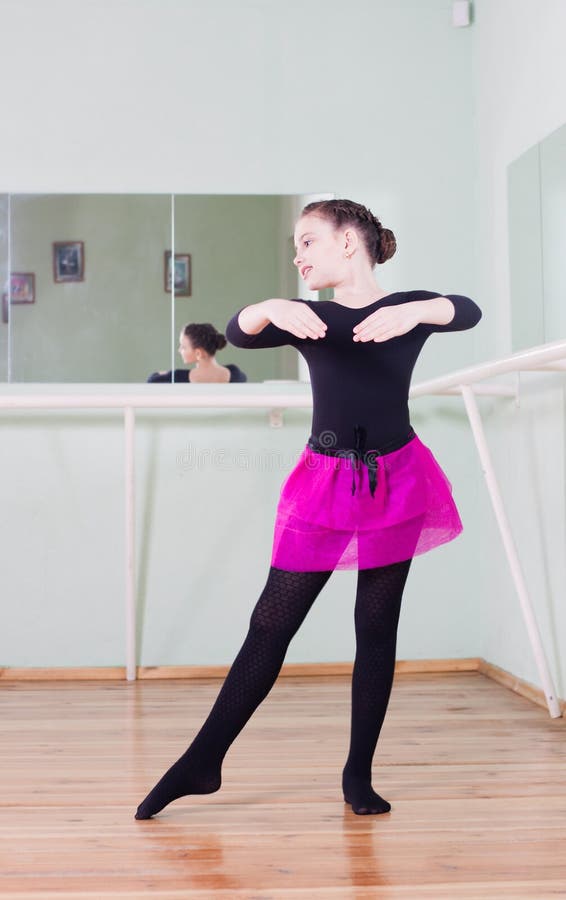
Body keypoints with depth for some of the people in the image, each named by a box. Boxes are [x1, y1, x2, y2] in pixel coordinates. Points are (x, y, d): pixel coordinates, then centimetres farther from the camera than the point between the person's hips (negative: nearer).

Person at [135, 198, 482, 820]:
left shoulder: (409, 307, 2)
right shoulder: (304, 318, 6)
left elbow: (468, 312, -18)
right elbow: (237, 333, -11)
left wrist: (412, 312, -37)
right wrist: (273, 307, -33)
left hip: (397, 482, -1)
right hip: (326, 483, 1)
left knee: (377, 628, 5)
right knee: (270, 623, 0)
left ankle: (359, 773, 16)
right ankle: (202, 762, 8)